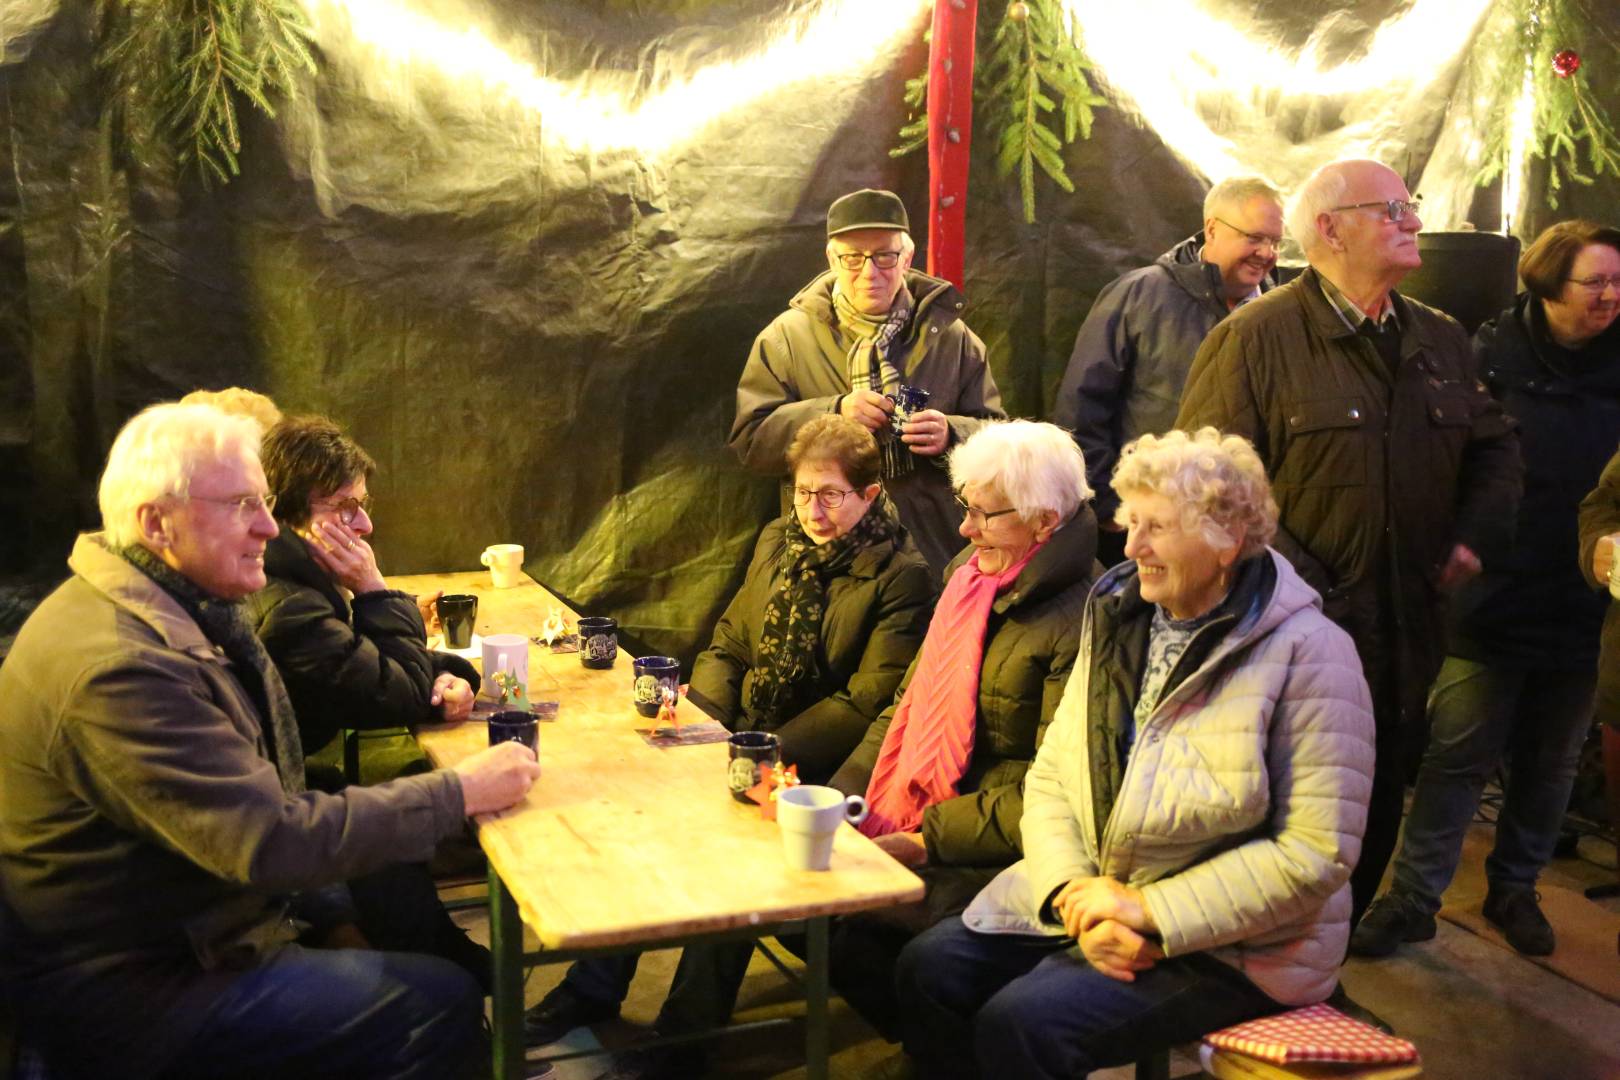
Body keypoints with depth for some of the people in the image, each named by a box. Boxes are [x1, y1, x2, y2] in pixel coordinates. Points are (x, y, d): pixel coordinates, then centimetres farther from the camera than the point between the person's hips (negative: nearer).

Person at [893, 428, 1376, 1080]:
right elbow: (1051, 775, 5)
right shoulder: (1118, 620, 6)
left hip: (1227, 946, -6)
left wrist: (1151, 915, -20)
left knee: (1020, 1023, -24)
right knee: (928, 969, -9)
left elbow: (1317, 854, -18)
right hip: (1089, 901, 7)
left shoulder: (1307, 653, -14)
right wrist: (1073, 890, -13)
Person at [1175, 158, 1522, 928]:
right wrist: (1289, 578, -20)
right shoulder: (1256, 338, -10)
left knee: (1371, 828, 16)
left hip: (1403, 637, 7)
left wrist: (1476, 534, 6)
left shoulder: (1441, 341, 11)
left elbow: (1496, 447, 23)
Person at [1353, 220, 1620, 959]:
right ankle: (1413, 898, 12)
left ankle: (1515, 889, 32)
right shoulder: (1491, 357, -8)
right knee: (1459, 756, 1)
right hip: (1495, 601, -4)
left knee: (1550, 764, 15)